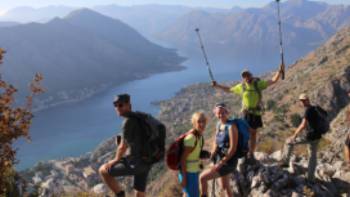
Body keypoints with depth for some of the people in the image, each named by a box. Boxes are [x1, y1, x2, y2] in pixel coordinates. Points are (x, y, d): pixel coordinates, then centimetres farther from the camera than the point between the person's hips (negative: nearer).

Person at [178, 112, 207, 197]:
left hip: (194, 171, 9)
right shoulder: (191, 137, -25)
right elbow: (183, 158, -23)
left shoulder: (199, 135, 3)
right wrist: (183, 177, -21)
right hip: (188, 173, -9)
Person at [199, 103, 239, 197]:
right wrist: (212, 157, -6)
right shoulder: (219, 124, 4)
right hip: (220, 159, 9)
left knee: (202, 177, -13)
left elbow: (233, 149, -24)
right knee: (225, 186, 24)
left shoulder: (231, 126, -22)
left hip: (228, 162, -9)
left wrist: (221, 163, -21)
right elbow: (216, 143, 10)